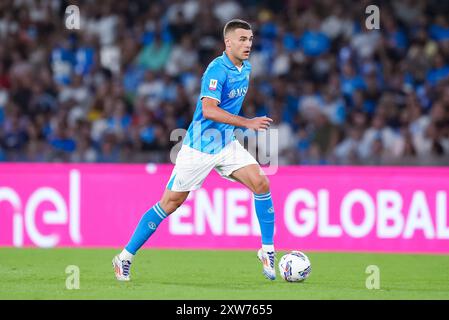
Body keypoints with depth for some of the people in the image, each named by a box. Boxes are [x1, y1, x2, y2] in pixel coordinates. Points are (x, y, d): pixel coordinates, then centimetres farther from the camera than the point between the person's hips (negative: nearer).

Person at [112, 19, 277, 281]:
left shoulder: (246, 68, 6)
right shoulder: (218, 69, -21)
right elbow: (208, 110, -32)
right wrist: (247, 123, -34)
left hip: (227, 144, 7)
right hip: (199, 148, -7)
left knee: (261, 184, -11)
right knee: (171, 203, -2)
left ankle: (267, 251, -1)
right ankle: (125, 257, 8)